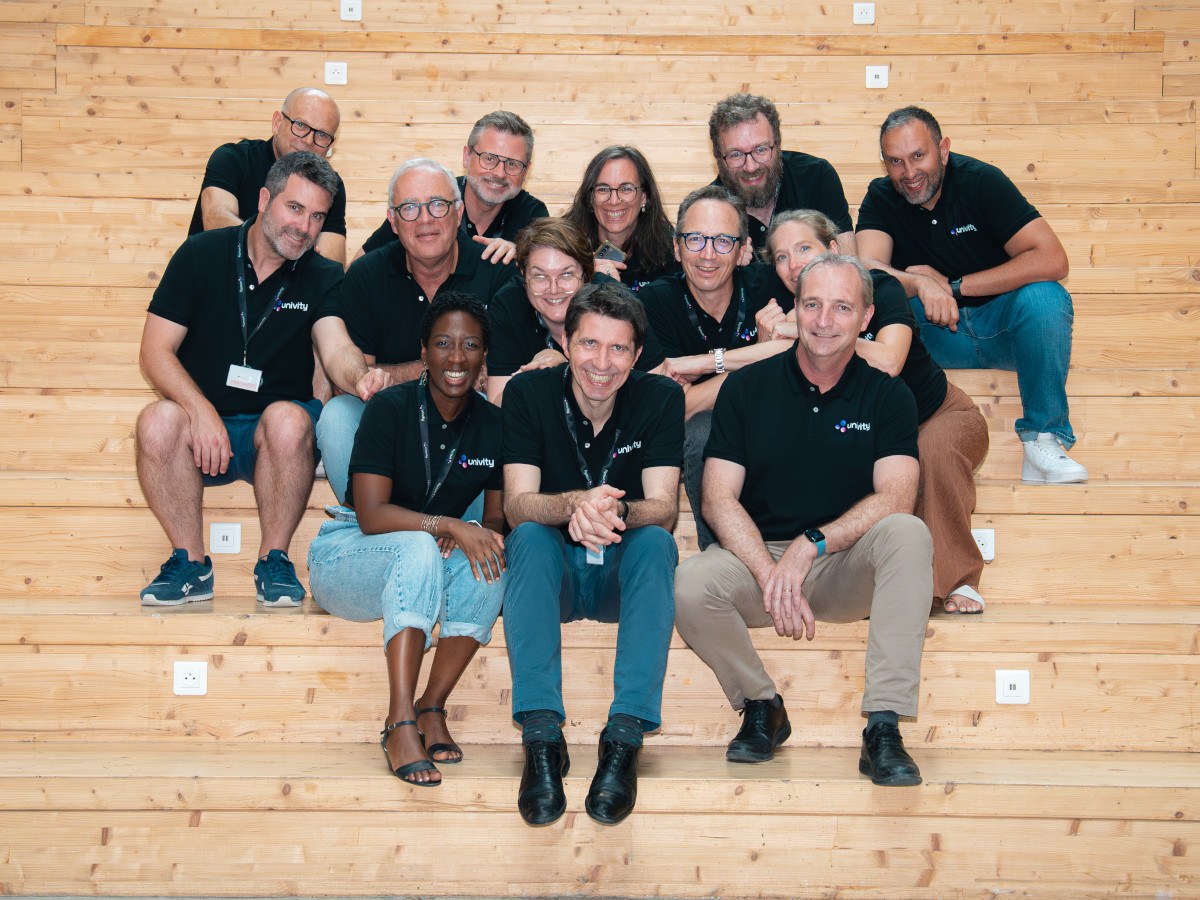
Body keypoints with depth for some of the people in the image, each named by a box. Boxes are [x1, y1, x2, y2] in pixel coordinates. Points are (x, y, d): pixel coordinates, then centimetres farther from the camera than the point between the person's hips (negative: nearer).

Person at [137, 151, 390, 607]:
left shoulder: (323, 277, 2)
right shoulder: (201, 254, 0)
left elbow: (337, 350, -17)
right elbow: (156, 351, -5)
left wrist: (360, 377, -42)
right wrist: (201, 410, -23)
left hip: (272, 433, 0)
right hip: (201, 422, 0)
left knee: (289, 419, -34)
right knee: (158, 420, -31)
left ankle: (274, 559, -15)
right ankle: (190, 563, -13)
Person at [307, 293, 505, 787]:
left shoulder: (493, 425, -2)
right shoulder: (390, 408, -15)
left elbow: (497, 518, 3)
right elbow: (371, 514, -22)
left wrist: (485, 533, -20)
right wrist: (450, 526, -34)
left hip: (422, 567, 4)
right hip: (345, 557, -4)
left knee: (490, 560, -27)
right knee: (419, 547, -36)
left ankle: (432, 707, -18)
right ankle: (400, 723, -39)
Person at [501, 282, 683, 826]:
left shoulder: (660, 398, -8)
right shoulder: (529, 393, -8)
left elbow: (663, 509, -16)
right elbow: (517, 505, -17)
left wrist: (618, 512, -40)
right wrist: (574, 505, -39)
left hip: (625, 573, 0)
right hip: (554, 571, 0)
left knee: (656, 541, -31)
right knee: (530, 538, -31)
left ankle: (624, 737, -34)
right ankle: (541, 736, -36)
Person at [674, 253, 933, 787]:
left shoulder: (887, 396, 2)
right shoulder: (747, 387, 2)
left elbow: (895, 498, -11)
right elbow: (718, 499, -5)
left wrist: (811, 544, -25)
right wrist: (769, 573, -21)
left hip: (847, 568, 0)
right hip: (757, 556, 0)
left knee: (909, 534, -31)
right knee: (690, 585, -30)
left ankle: (883, 729, -27)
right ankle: (761, 706, 0)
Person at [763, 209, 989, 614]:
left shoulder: (879, 287, -18)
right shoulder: (789, 311, -7)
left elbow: (889, 361, -37)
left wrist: (805, 333, -35)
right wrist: (767, 342, -33)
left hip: (940, 416, -3)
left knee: (935, 450, -37)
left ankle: (956, 579, -19)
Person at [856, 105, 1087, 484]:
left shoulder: (981, 181, -12)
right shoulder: (881, 198, -4)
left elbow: (1052, 259, -22)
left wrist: (952, 285, -23)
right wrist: (922, 285, -43)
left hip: (1000, 325, -1)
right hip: (933, 332, 1)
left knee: (1044, 296, -31)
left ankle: (1043, 437, -20)